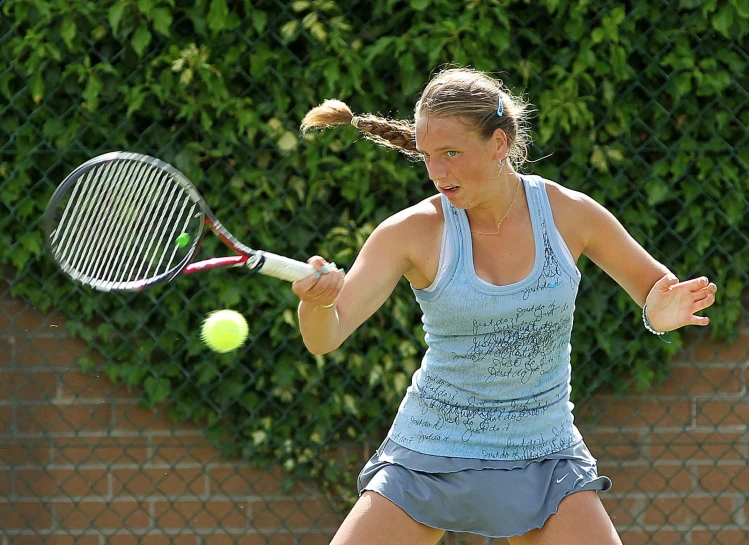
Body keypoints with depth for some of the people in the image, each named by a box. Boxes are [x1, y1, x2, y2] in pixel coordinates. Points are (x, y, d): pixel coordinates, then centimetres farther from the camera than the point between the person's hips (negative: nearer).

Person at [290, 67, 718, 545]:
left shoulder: (570, 213, -8)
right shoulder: (412, 232, -12)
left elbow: (652, 284, 7)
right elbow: (325, 338, -20)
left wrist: (660, 313, -17)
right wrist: (317, 302, -43)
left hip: (542, 459, 1)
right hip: (427, 457, -1)